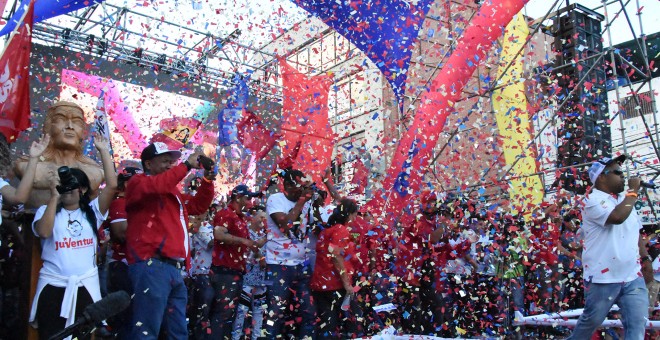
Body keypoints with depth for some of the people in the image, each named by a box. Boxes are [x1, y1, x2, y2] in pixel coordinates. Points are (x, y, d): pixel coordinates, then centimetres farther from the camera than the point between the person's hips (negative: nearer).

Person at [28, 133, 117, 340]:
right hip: (53, 286, -1)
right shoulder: (46, 210, 7)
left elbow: (112, 185, -5)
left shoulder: (92, 211, 8)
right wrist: (54, 196, -12)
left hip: (86, 285, 1)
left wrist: (103, 151, -4)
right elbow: (44, 232, -16)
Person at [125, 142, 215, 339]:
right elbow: (158, 185, -19)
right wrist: (187, 165, -11)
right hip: (152, 266, -9)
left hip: (174, 269, 9)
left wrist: (208, 180, 13)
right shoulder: (139, 182, 3)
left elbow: (199, 206, 27)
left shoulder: (172, 192, 26)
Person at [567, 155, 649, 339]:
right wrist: (633, 192, -15)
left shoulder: (625, 199, 14)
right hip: (602, 279, -6)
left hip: (633, 277, 6)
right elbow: (617, 217, -29)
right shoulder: (593, 200, -10)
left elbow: (636, 232, 22)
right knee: (589, 324, 11)